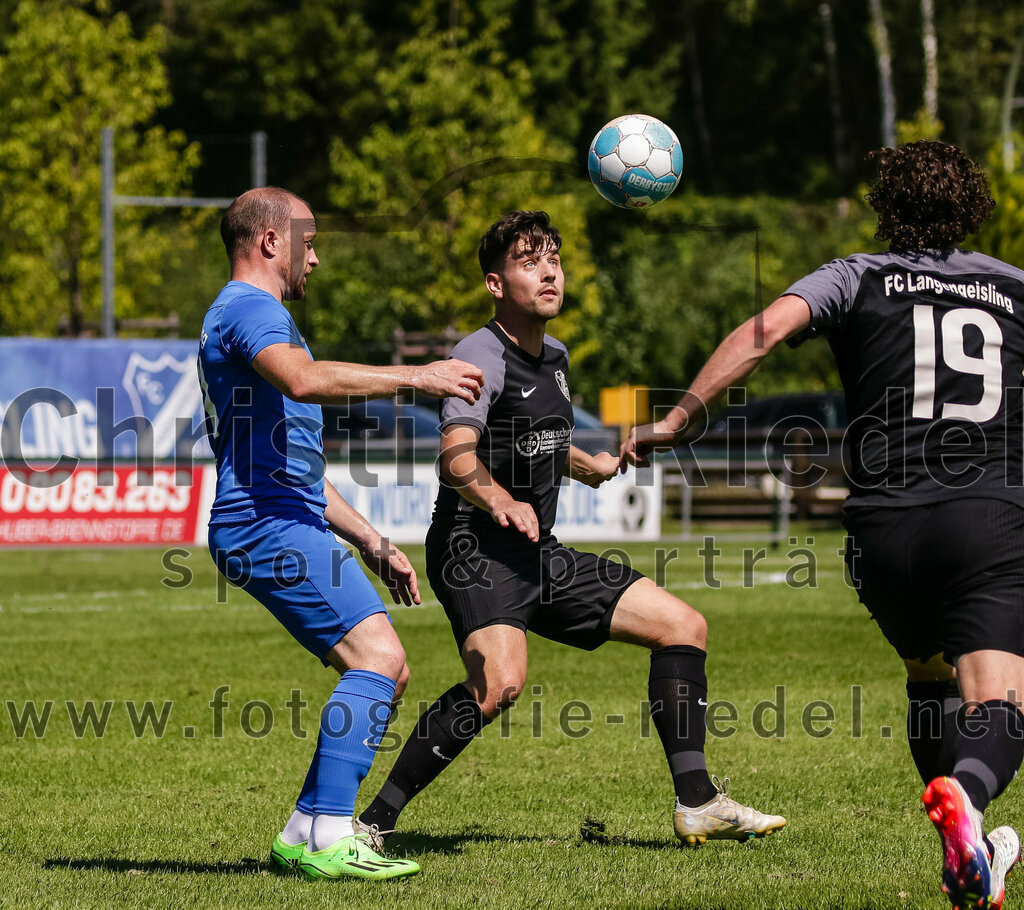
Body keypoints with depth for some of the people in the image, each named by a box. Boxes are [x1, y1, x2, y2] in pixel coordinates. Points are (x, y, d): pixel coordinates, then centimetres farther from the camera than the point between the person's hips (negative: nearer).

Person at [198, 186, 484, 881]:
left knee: (385, 671, 8)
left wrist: (372, 544, 29)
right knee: (378, 657, -20)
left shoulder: (256, 315, 29)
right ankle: (329, 839, -23)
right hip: (268, 524, -11)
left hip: (285, 525, 11)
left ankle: (305, 833, 8)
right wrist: (414, 376, -28)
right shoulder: (251, 308, -6)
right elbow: (304, 379, -30)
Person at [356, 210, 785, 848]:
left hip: (539, 556, 9)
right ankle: (373, 822, -27)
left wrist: (589, 467, 53)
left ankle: (696, 802, 9)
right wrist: (498, 500, -50)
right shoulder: (483, 354, -13)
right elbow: (458, 454, -30)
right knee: (501, 680, -34)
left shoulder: (555, 358, 15)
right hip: (474, 550, -9)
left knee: (684, 626, 7)